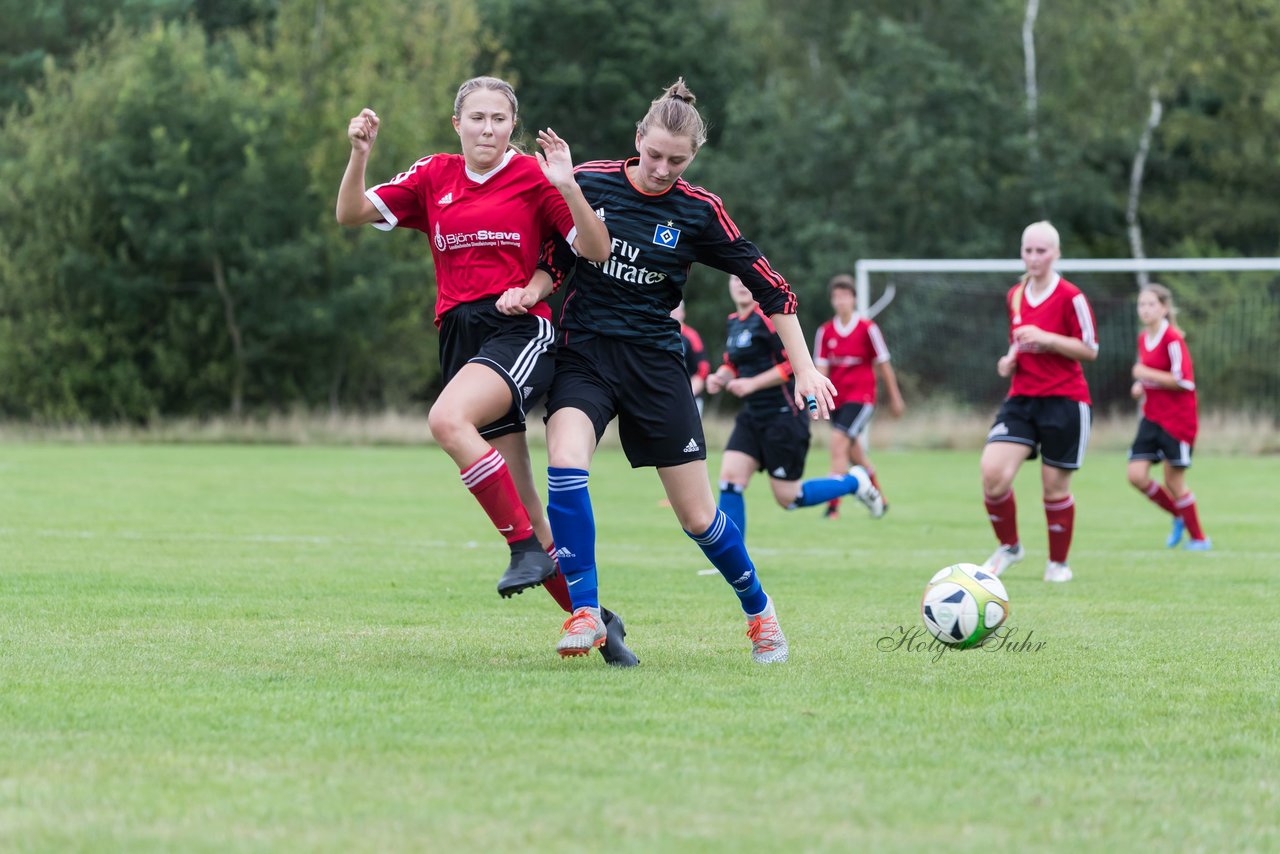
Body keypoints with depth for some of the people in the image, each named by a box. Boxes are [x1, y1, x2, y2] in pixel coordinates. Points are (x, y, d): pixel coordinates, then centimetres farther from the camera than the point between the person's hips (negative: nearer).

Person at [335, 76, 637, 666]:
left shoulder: (534, 177, 0)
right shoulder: (433, 178, 12)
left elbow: (596, 251, -5)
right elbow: (351, 214, 10)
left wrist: (566, 185, -19)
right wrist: (360, 154, -7)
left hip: (522, 331, -5)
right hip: (460, 338, 5)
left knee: (448, 419, -33)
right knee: (520, 505, 1)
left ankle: (528, 548, -23)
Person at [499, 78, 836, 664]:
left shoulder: (699, 212, -5)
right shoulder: (589, 183, -2)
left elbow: (769, 286, 0)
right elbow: (557, 260, 11)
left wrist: (804, 369, -3)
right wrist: (531, 290, -11)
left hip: (654, 362, 0)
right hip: (583, 355, 1)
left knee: (697, 515, 2)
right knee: (565, 463, -28)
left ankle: (759, 610, 28)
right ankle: (585, 614, -20)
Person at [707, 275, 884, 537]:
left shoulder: (768, 317, -15)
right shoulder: (734, 322, 11)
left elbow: (796, 363, -19)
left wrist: (752, 383, -22)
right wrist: (720, 378, 1)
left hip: (784, 416, -8)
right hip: (752, 416, 8)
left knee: (788, 498, -2)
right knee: (729, 480, -8)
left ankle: (854, 482, 21)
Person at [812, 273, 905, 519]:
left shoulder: (867, 328, -6)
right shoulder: (825, 331, 4)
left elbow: (883, 365, 1)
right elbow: (821, 368, 2)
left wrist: (895, 398, 6)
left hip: (861, 397, -5)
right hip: (837, 398, 5)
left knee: (839, 442, -22)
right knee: (854, 454, 14)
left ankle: (833, 505, -23)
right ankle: (879, 500, 35)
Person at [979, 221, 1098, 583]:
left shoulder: (1070, 297, -8)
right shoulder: (1014, 297, 11)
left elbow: (1090, 350, -8)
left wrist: (1045, 338, -19)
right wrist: (1011, 359, 4)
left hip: (1064, 401, -5)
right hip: (1022, 399, 5)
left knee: (1055, 487, 2)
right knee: (993, 474, -14)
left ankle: (1058, 563, 20)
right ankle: (1009, 547, 8)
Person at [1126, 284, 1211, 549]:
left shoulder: (1172, 339, -15)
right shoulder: (1143, 338, 9)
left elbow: (1184, 381, -20)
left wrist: (1147, 375, -18)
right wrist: (1140, 386, 5)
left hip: (1176, 420, -7)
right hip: (1152, 417, 7)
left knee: (1173, 481, -2)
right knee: (1136, 475, -3)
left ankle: (1199, 538, 15)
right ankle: (1179, 517, 18)